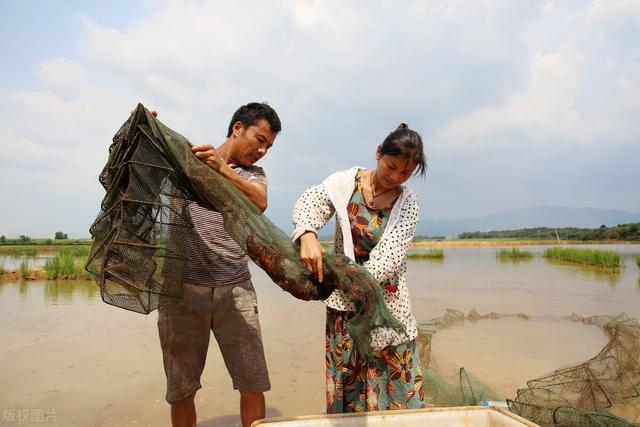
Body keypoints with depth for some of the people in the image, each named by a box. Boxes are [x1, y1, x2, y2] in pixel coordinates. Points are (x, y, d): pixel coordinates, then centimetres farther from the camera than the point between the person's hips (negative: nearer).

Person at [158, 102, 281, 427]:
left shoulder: (254, 175, 13)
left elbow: (259, 202, -8)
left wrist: (222, 169, -24)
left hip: (235, 289, 2)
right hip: (183, 288, -1)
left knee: (253, 383, 3)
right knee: (181, 389, 8)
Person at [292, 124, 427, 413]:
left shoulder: (407, 204, -5)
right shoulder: (346, 181, -6)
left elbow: (389, 256, -16)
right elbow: (309, 203, -18)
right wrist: (308, 236, -40)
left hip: (386, 297, 1)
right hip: (345, 301, 0)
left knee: (394, 382, 7)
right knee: (345, 380, 7)